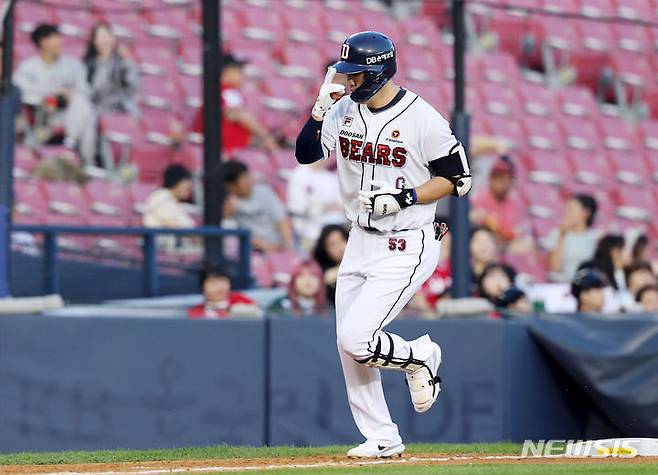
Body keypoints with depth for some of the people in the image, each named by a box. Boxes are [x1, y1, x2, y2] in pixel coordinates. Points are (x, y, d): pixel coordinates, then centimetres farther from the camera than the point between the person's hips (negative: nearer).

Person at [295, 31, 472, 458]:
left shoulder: (423, 119, -16)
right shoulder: (345, 110, 2)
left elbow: (459, 179, -10)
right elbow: (305, 153, 1)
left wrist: (404, 198, -22)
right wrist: (320, 108, -14)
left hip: (406, 249, -7)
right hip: (360, 243, 7)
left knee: (356, 338, -17)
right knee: (349, 347, 8)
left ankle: (419, 357, 13)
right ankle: (382, 439, 19)